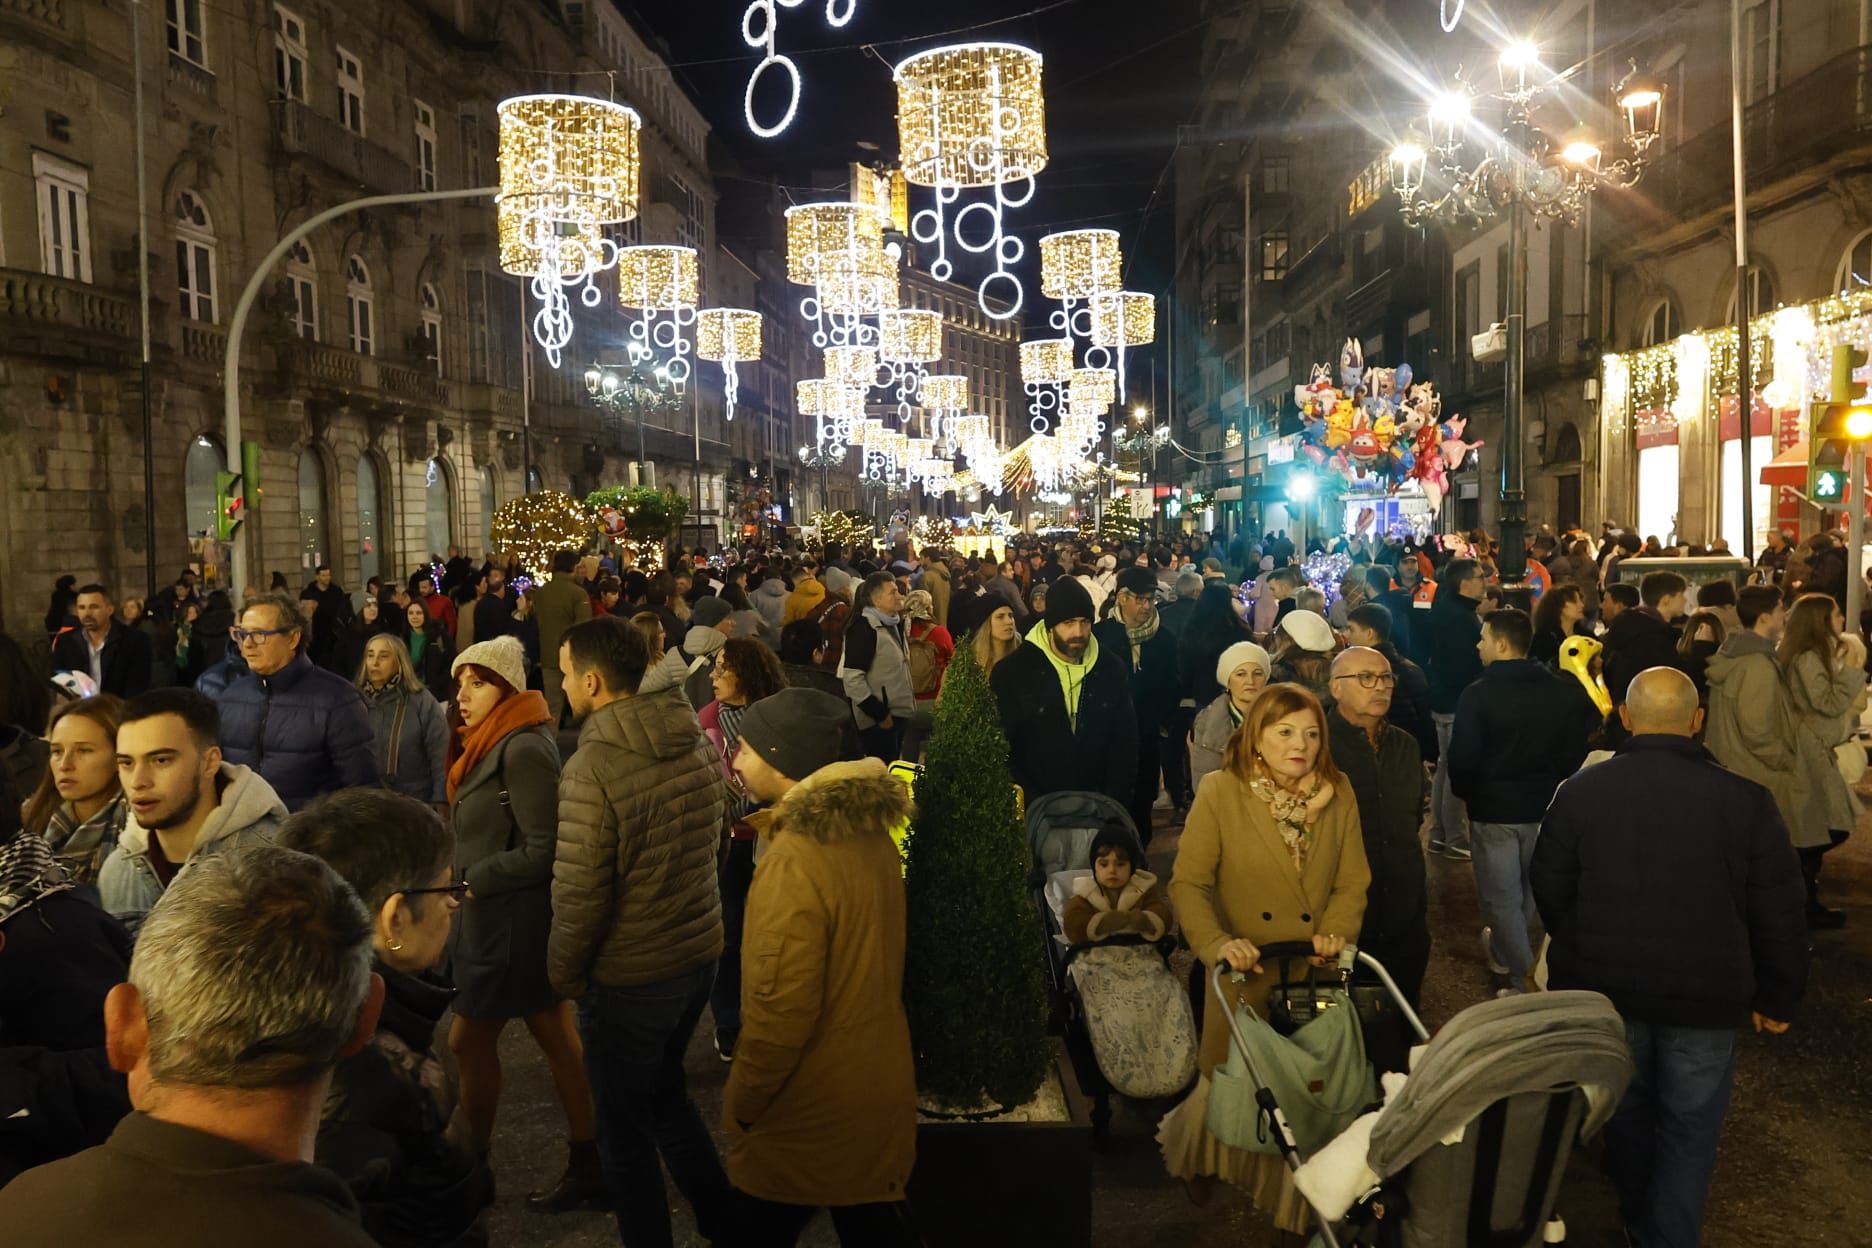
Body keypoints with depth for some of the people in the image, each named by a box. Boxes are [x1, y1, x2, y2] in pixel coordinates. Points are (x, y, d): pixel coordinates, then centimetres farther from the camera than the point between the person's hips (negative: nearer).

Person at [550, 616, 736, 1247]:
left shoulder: (592, 769, -24)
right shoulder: (700, 745, -3)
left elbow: (579, 893, -20)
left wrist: (563, 975, -4)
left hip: (628, 976, -7)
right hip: (700, 953, 7)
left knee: (625, 1126, 14)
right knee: (666, 1094, 27)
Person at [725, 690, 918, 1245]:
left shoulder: (794, 863, -28)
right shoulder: (869, 829, -3)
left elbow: (781, 1012, -25)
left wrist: (740, 1104, -12)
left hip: (810, 1109, -7)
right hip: (878, 1082, 7)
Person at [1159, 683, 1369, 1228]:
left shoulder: (1338, 794, 0)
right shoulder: (1220, 792, -10)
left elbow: (1353, 882, 2)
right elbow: (1188, 883, -9)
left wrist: (1335, 933, -15)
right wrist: (1217, 944, -22)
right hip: (1247, 978, -2)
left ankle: (1298, 1203, 33)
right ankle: (1198, 1155, 45)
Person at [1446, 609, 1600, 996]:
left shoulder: (1478, 695, -19)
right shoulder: (1563, 691, -4)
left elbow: (1462, 759, -17)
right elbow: (1576, 749, 2)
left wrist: (1465, 791, 2)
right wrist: (1552, 783, 15)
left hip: (1493, 809, -5)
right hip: (1545, 806, 6)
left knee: (1502, 896, 6)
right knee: (1528, 890, 23)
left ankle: (1523, 980, 4)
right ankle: (1504, 953, 42)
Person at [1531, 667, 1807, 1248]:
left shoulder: (1580, 791, -9)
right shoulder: (1747, 800, -13)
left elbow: (1550, 890, 2)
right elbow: (1778, 913, -6)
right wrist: (1778, 997, 8)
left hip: (1604, 984, 3)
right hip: (1706, 992, -2)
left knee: (1624, 1104, 22)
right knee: (1689, 1125, 11)